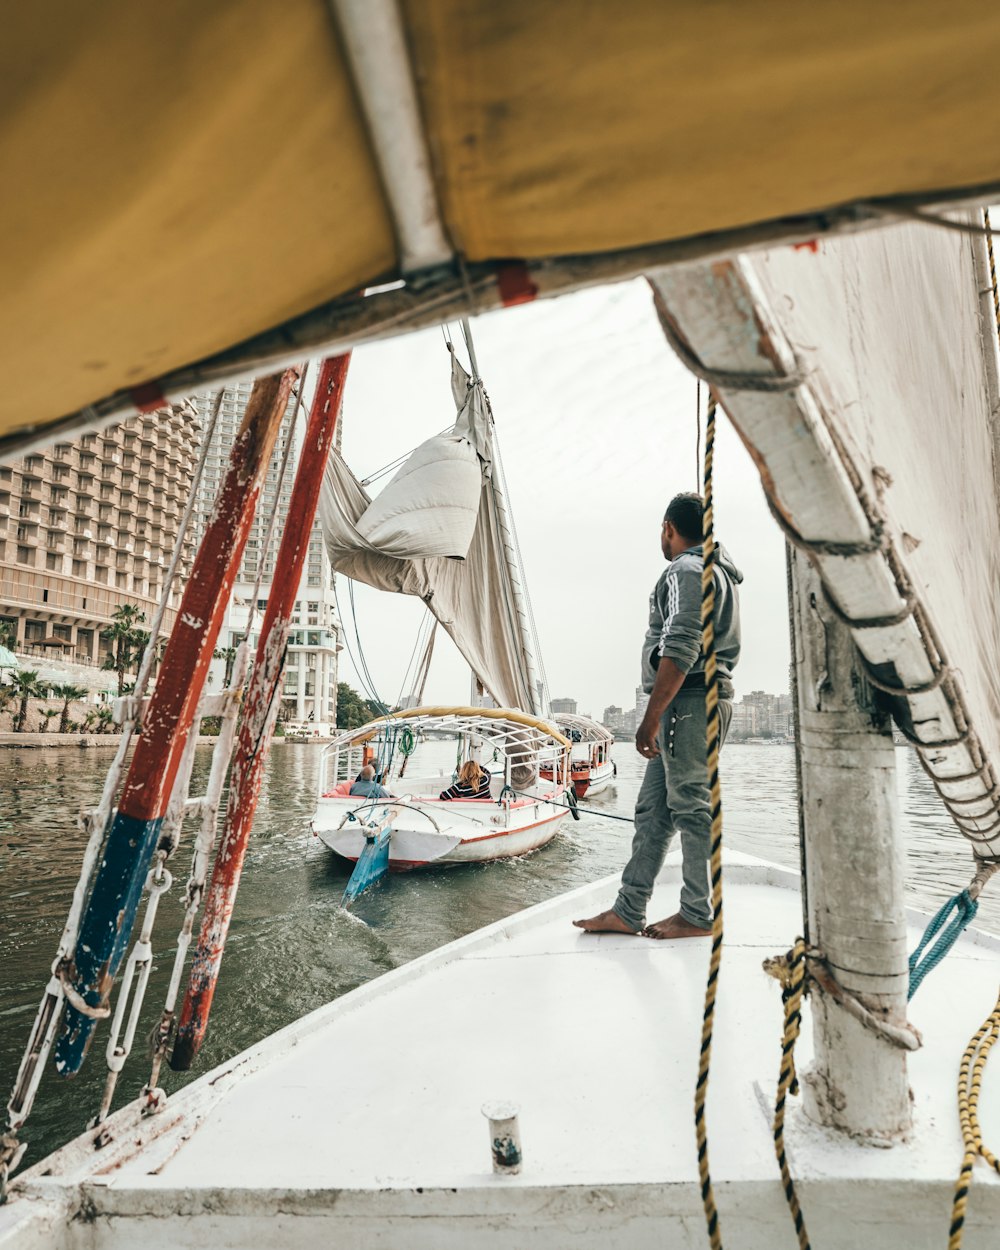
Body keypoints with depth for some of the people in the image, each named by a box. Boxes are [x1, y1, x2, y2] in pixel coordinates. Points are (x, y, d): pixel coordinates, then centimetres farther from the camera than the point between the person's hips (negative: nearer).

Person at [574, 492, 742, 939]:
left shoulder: (685, 570, -8)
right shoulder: (721, 571, 25)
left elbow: (680, 650, -19)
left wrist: (651, 717, -18)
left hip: (688, 700, -10)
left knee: (691, 807, -3)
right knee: (652, 809, 9)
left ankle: (698, 915, 8)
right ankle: (628, 911, 13)